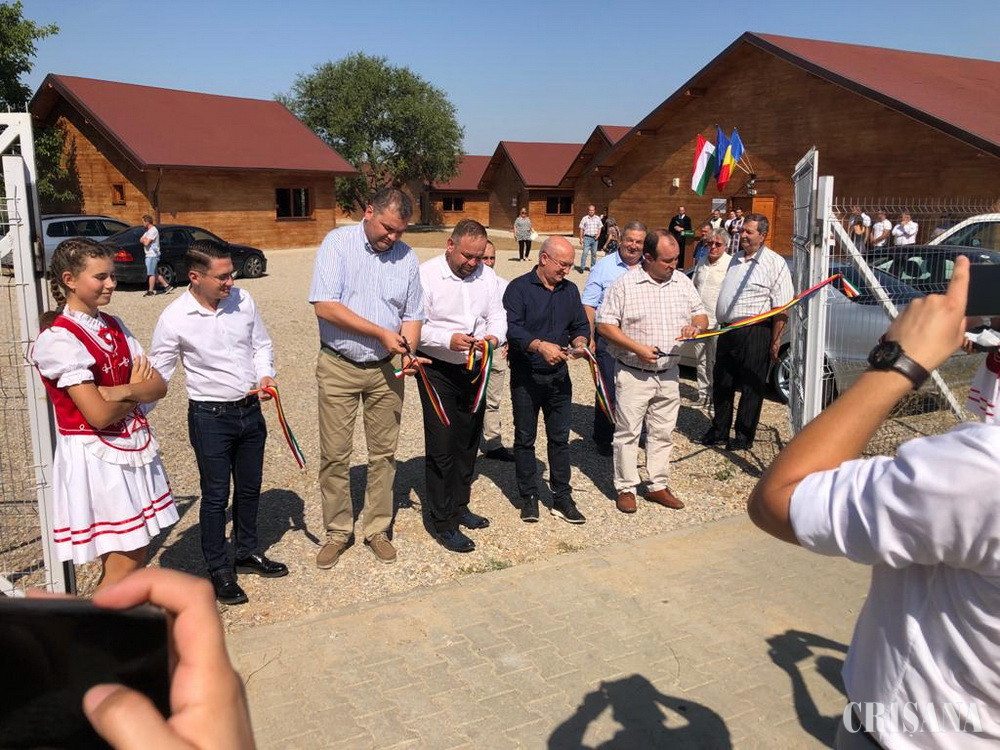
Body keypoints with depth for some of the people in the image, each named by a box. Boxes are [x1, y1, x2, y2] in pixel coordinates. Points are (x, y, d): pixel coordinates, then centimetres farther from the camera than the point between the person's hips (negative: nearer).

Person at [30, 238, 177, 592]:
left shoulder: (114, 327, 7)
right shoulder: (58, 339, -15)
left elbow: (159, 386, -1)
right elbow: (99, 414, -20)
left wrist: (118, 391, -18)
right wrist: (137, 391, -3)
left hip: (134, 447, 7)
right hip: (95, 456, -7)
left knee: (133, 556, 13)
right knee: (123, 564, 0)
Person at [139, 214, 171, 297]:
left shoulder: (153, 230, -14)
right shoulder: (148, 231, 18)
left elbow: (146, 243, -20)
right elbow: (141, 240, 14)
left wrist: (144, 239, -1)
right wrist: (144, 240, -6)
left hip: (152, 255, -10)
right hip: (149, 255, 10)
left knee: (151, 273, -5)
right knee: (154, 273, 12)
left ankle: (150, 291, 0)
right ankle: (167, 286, 15)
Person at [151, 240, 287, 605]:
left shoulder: (243, 299, -3)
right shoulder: (175, 318, -14)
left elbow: (262, 344, 11)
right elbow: (157, 373, -7)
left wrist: (265, 375, -6)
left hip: (250, 411, 5)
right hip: (210, 417, -5)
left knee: (249, 488, 18)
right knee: (216, 496, 5)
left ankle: (248, 551, 39)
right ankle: (219, 570, 22)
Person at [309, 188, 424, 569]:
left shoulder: (405, 256, 5)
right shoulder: (337, 243, -7)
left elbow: (412, 315, 10)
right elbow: (325, 306, -17)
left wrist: (407, 351, -11)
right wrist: (381, 333, -17)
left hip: (385, 369, 3)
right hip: (338, 366, -3)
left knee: (383, 453, 10)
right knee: (335, 455, 4)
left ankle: (378, 530, 24)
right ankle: (337, 532, 20)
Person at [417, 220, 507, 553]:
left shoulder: (486, 276, 5)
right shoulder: (426, 275, -12)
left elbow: (497, 315, 7)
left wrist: (495, 336, -15)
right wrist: (448, 340, -29)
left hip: (474, 369, 6)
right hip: (438, 372, -6)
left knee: (468, 443, 16)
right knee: (441, 448, -4)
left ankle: (459, 506, 33)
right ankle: (443, 522, 7)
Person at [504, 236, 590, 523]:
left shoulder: (570, 290, 9)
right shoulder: (519, 288, -8)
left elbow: (581, 325, 13)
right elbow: (512, 328, -19)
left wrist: (579, 342, -10)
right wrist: (540, 345, -32)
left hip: (559, 375, 4)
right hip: (526, 377, -4)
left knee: (560, 438, 8)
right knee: (525, 439, 6)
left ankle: (562, 498, 17)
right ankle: (529, 497, 18)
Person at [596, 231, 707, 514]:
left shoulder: (683, 282, 5)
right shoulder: (625, 284, -9)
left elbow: (701, 315, 14)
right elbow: (605, 324, -10)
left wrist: (696, 326, -11)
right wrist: (638, 348, -18)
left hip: (669, 374, 5)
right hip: (633, 374, -4)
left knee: (663, 432, 13)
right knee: (628, 432, 3)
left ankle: (658, 485, 26)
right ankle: (626, 488, 15)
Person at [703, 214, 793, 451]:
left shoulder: (775, 263, -8)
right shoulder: (736, 259, 14)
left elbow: (781, 309, -12)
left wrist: (775, 340, -16)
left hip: (755, 333, -7)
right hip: (727, 331, 7)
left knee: (751, 387, 3)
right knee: (721, 384, 13)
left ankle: (744, 436, 15)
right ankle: (719, 430, 27)